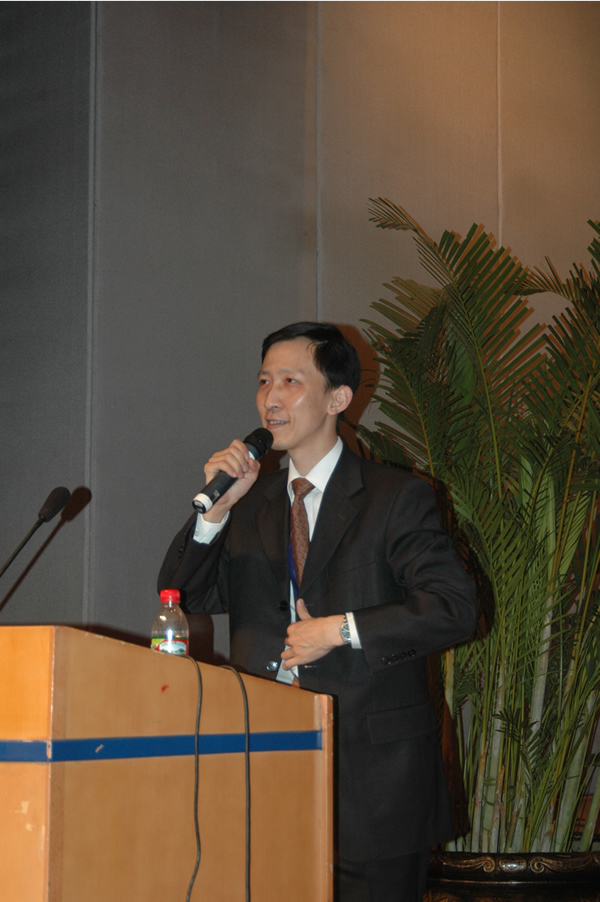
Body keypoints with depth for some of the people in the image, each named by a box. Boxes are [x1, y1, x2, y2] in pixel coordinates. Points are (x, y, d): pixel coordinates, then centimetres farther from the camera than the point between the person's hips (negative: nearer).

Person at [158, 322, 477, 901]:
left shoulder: (396, 497, -2)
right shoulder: (249, 501, 13)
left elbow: (454, 607, -10)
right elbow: (181, 601, 6)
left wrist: (342, 630, -15)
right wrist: (216, 508, -8)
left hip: (372, 773, -4)